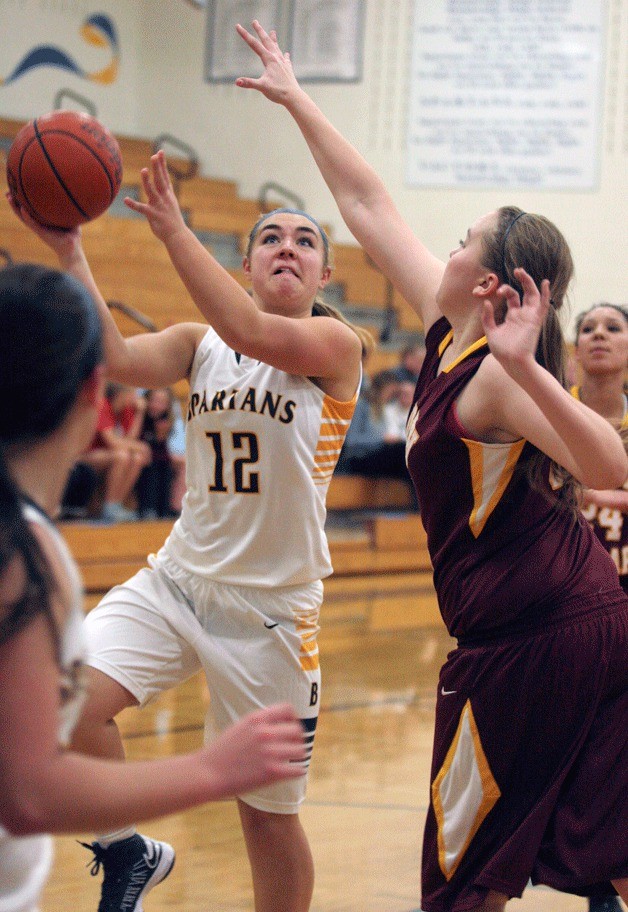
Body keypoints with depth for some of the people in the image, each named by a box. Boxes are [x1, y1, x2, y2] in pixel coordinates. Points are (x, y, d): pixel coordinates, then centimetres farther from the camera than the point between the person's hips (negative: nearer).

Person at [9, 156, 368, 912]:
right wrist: (70, 254, -23)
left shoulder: (335, 344, -8)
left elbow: (250, 332, -27)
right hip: (178, 578, 3)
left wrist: (172, 230, -31)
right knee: (71, 698, -22)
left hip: (271, 604, -3)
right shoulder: (199, 342, 5)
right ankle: (125, 851, 5)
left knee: (269, 816, 6)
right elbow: (116, 358, -12)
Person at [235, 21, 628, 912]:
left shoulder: (493, 375, -15)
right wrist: (296, 100, 22)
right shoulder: (448, 337, 9)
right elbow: (369, 206, 17)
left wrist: (526, 366, -40)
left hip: (531, 645, -8)